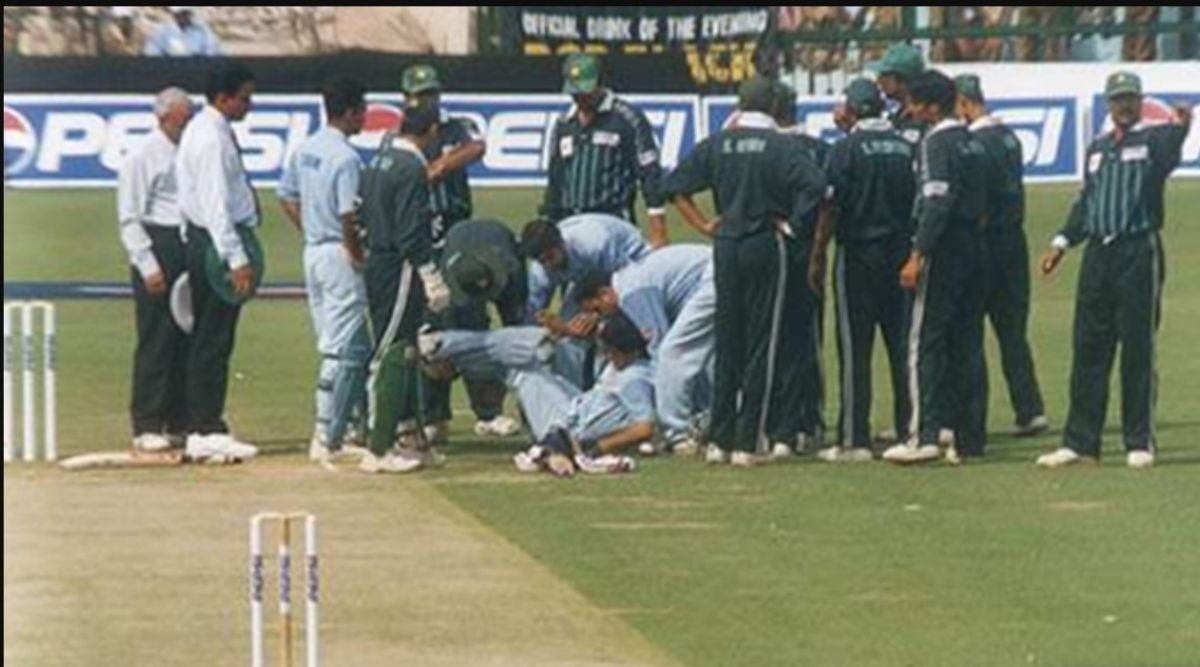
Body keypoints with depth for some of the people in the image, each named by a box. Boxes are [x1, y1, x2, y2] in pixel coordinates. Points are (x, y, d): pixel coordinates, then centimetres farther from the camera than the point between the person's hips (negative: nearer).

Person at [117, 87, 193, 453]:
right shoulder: (141, 158, -5)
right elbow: (129, 219, -8)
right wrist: (148, 265, -14)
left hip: (192, 248, 6)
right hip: (160, 248, -6)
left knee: (188, 339, 7)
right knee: (156, 340, -6)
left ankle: (179, 423, 13)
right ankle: (147, 427, -2)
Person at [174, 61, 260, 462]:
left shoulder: (210, 130, 15)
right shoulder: (211, 139, -17)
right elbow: (215, 204, -22)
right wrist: (237, 259, -24)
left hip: (211, 242, 10)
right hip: (217, 242, -10)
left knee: (213, 340, 11)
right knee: (213, 341, -7)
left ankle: (204, 429, 15)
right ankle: (205, 432, -6)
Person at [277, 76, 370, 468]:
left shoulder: (304, 150, 8)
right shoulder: (345, 157, -18)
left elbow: (287, 198, 16)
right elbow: (348, 216, -23)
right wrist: (358, 256, -11)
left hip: (313, 251, 9)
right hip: (339, 258, -9)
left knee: (354, 347, 16)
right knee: (342, 351, -5)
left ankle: (358, 425, 20)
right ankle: (326, 440, -6)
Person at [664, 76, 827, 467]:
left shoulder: (717, 144, 5)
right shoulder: (778, 145, -7)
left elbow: (675, 185, 4)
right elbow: (815, 184, -19)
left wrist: (703, 225, 7)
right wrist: (789, 220, -6)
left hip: (725, 246, 4)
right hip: (766, 244, -4)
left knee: (726, 341, 11)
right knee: (761, 343, 0)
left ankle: (720, 439, 10)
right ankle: (748, 443, -2)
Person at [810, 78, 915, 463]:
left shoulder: (848, 148, -9)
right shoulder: (904, 147, 6)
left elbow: (832, 207, -11)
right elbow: (918, 202, 8)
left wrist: (817, 259, -6)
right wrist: (910, 250, 15)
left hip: (858, 254, -5)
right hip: (901, 253, 5)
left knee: (854, 349, -1)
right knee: (902, 346, 10)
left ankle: (854, 440, -2)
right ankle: (909, 430, 11)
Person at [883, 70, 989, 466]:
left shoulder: (937, 142, -12)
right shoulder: (971, 142, 15)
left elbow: (937, 203, -19)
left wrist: (917, 257, -21)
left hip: (945, 250, -9)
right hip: (974, 245, 9)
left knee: (926, 343, -7)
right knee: (968, 345, 9)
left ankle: (925, 436, -12)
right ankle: (970, 438, 9)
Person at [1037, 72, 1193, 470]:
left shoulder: (1153, 141, -1)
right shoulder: (1097, 148, 17)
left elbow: (1168, 157, -25)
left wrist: (1180, 127, -46)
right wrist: (1063, 243, 15)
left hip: (1139, 253, -6)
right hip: (1097, 253, 6)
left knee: (1138, 348, -2)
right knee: (1088, 348, 6)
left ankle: (1140, 442, 4)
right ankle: (1079, 441, 10)